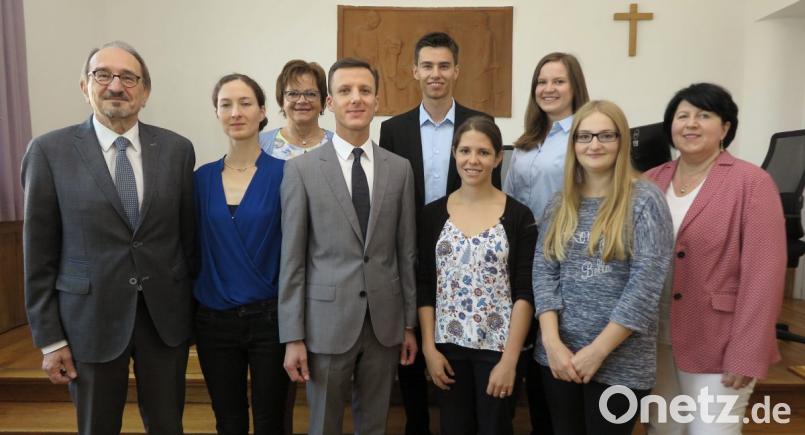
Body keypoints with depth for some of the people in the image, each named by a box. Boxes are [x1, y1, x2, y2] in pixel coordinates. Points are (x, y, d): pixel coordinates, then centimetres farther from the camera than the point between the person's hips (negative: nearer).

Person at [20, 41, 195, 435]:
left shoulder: (177, 149, 0)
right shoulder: (49, 151, -5)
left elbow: (189, 233, 5)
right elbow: (39, 254, -3)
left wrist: (194, 307, 8)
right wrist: (49, 339, -3)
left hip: (166, 315, 2)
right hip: (91, 318, -1)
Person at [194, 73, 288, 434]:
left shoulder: (284, 173, -8)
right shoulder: (202, 178, 2)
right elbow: (195, 247, 8)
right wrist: (187, 312, 6)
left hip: (270, 317, -3)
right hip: (214, 320, 3)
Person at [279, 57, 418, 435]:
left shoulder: (400, 168, 4)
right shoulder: (301, 169, -4)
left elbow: (407, 251, 6)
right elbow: (292, 259, -4)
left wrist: (410, 323, 7)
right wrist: (293, 337, -6)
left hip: (385, 322, 3)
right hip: (328, 322, -2)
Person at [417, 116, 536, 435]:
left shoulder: (518, 215, -5)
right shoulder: (433, 213, 1)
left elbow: (525, 293, -8)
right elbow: (424, 286, 2)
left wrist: (510, 358, -11)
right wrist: (429, 347, -3)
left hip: (498, 347, -2)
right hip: (448, 346, 2)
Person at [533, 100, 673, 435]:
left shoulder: (645, 200, -8)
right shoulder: (560, 203, 6)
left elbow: (645, 285, -14)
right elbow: (543, 272, 0)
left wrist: (598, 350, -14)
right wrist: (552, 341, -11)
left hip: (620, 362, -4)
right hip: (559, 355, 4)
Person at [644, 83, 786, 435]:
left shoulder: (751, 183, -8)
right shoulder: (652, 181, 5)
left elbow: (763, 275, -13)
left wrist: (746, 355, -15)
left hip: (715, 344, -4)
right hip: (655, 339, 5)